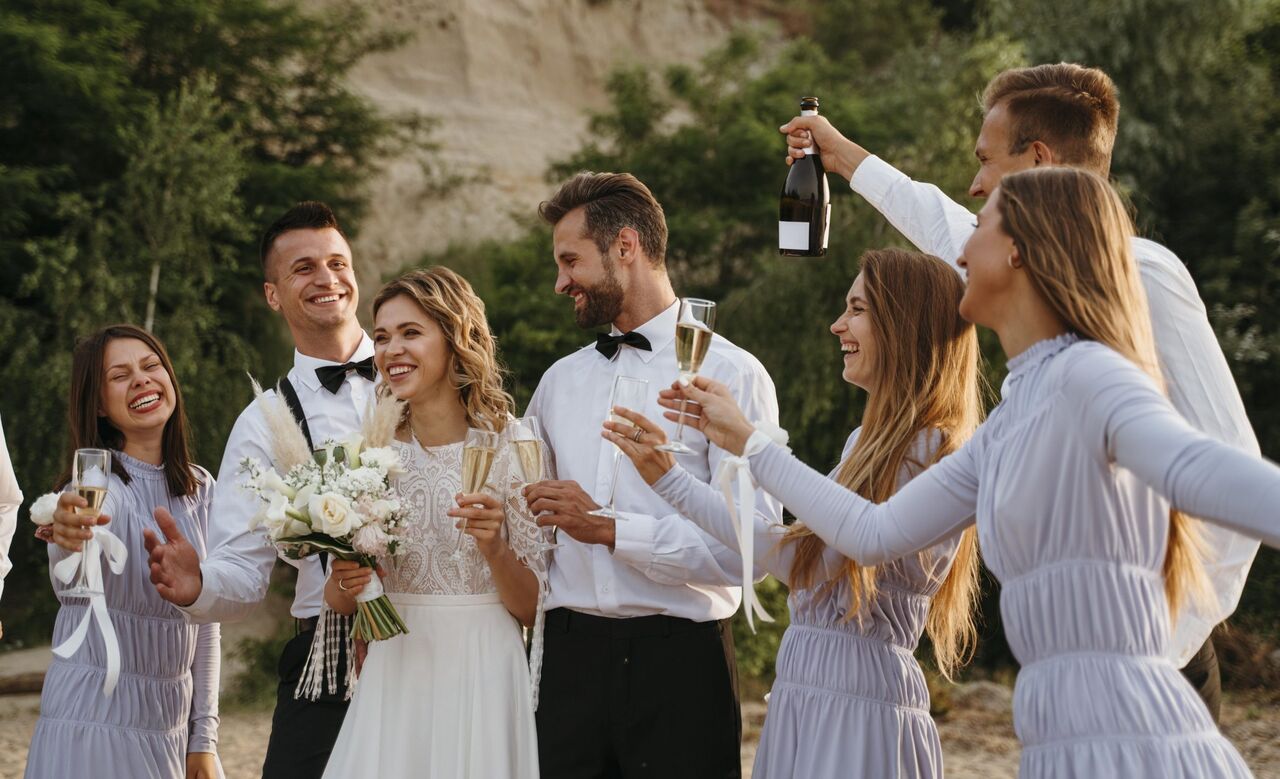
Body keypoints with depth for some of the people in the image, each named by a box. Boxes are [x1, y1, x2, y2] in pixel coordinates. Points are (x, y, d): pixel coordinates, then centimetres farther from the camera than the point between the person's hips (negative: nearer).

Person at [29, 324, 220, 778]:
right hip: (93, 723, -5)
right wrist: (69, 537, -57)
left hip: (171, 724, 5)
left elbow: (204, 622, 10)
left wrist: (204, 738, 6)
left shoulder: (199, 489, 5)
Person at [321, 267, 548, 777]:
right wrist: (344, 583, -11)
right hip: (393, 681, 3)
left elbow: (532, 610, -5)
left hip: (482, 682, -3)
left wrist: (495, 548, -22)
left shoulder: (509, 453, -7)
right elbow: (338, 601, 10)